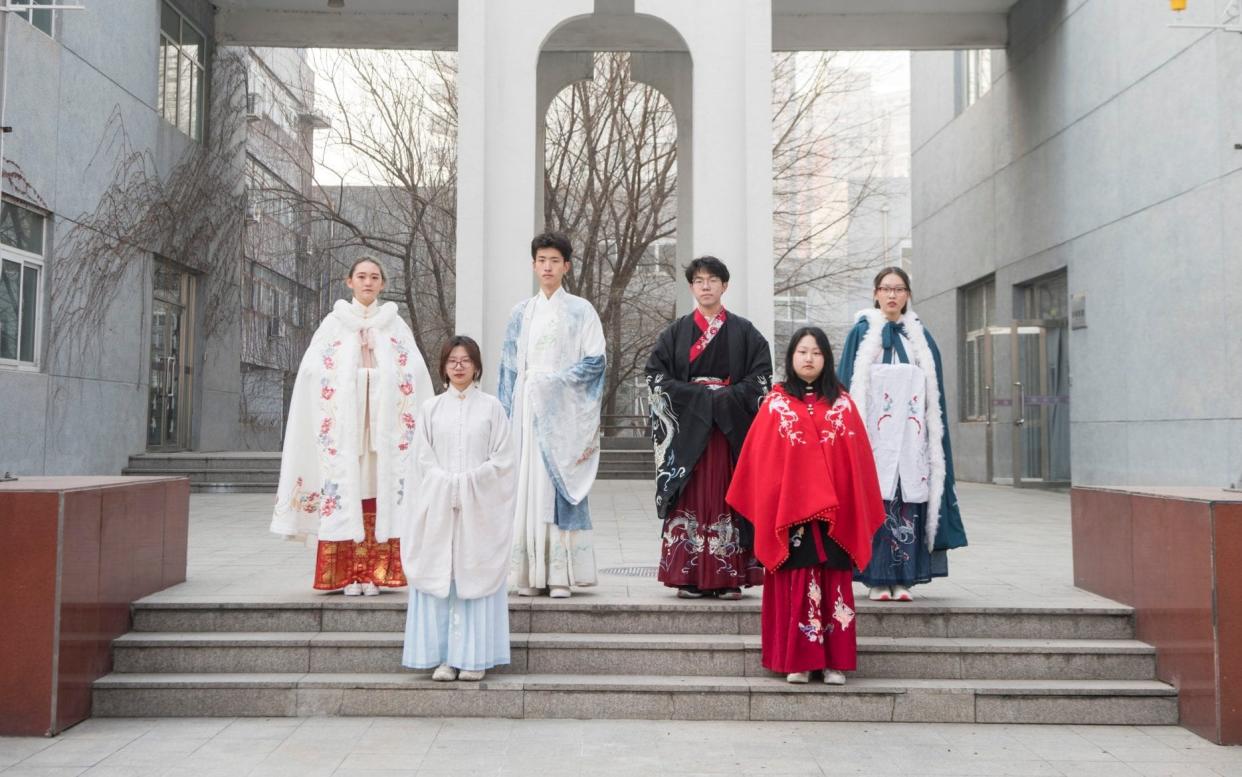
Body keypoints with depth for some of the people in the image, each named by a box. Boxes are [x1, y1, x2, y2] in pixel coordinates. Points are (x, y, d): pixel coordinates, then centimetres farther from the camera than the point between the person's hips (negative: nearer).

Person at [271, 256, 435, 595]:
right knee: (346, 489, -4)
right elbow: (312, 372, 0)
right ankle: (347, 574, 1)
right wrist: (351, 379, -12)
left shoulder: (396, 325, 11)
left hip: (384, 424, 1)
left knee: (379, 490, -3)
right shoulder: (333, 324, 9)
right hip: (344, 424, 0)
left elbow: (416, 374, 2)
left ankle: (374, 573, 3)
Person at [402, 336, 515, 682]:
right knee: (439, 575, 0)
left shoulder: (491, 406, 4)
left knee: (476, 573, -1)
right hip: (438, 504, 2)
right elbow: (424, 458, 6)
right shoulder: (431, 409, 10)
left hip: (480, 506, -2)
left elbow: (502, 458, -2)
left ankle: (473, 657, 5)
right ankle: (443, 657, 6)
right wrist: (447, 485, -9)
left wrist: (465, 482, -9)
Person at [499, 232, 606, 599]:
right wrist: (507, 415, 5)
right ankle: (530, 573, 4)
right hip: (527, 409, 3)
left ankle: (560, 574, -4)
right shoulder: (521, 314, 14)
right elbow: (509, 368, 13)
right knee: (527, 485, -1)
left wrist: (554, 380, -9)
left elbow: (595, 361, -1)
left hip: (563, 412, -3)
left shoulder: (580, 311, 5)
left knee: (560, 486, -6)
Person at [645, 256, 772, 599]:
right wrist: (696, 397, -9)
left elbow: (761, 375, 1)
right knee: (690, 499, -2)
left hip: (732, 426, 0)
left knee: (727, 497, -1)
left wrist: (727, 399, -11)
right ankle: (690, 576, 2)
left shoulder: (744, 332, 7)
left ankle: (729, 577, 4)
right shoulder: (676, 332, 9)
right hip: (687, 425, 0)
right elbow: (656, 373, 1)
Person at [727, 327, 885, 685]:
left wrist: (859, 512, 3)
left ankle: (834, 661, 12)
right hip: (791, 511, -1)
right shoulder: (776, 403, 4)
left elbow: (858, 460, 7)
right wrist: (770, 510, -2)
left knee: (834, 582, 4)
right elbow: (761, 460, 2)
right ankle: (797, 660, 9)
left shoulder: (843, 404, 8)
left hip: (834, 513, 1)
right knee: (797, 581, 1)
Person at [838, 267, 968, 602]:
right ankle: (877, 579, -1)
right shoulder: (862, 333, 6)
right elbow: (849, 388, 2)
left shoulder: (921, 337, 14)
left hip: (910, 435, 2)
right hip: (874, 433, -2)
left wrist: (933, 435, 5)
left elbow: (934, 395, 13)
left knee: (909, 504, -1)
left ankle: (904, 579, 4)